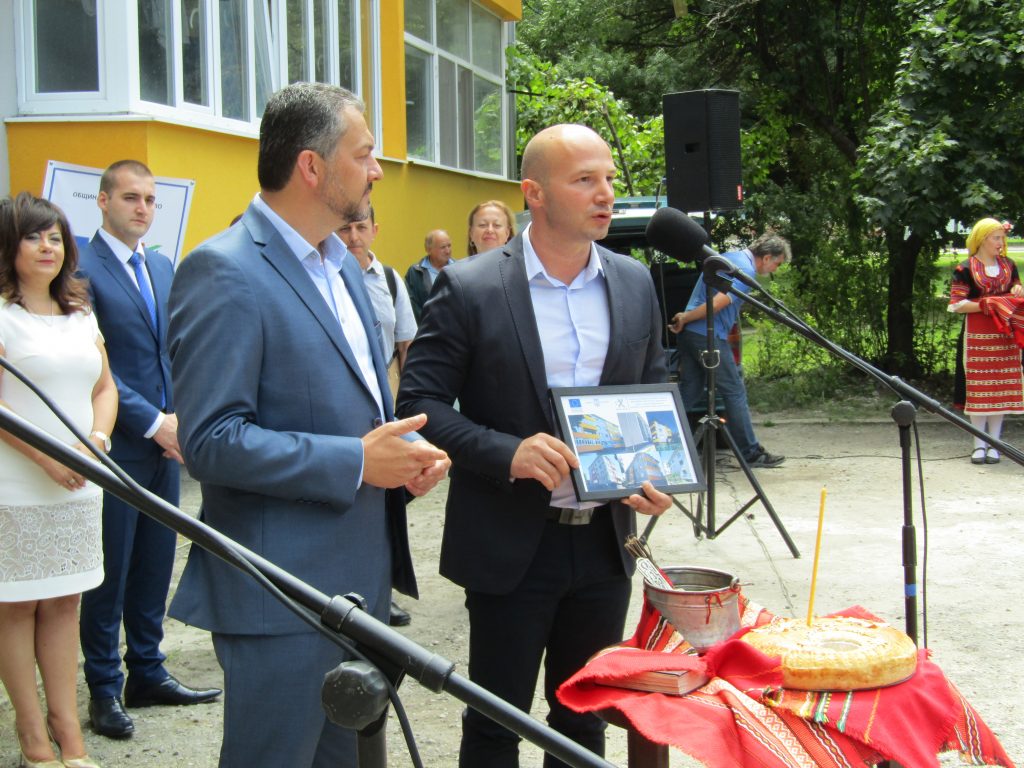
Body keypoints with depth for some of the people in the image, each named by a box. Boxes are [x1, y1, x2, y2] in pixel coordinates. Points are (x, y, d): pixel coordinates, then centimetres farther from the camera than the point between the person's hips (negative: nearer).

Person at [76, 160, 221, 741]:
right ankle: (104, 687, 15)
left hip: (164, 442, 7)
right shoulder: (83, 269, -11)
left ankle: (148, 673, 25)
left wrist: (180, 420, 1)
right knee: (110, 569, 3)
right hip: (115, 446, -7)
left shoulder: (163, 267, 13)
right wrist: (153, 423, -16)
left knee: (156, 564, 13)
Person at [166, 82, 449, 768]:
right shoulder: (225, 273, -16)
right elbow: (210, 440, -22)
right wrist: (355, 462, -22)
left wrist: (408, 450, 3)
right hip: (284, 595, -9)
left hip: (361, 577, 9)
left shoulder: (341, 263, 14)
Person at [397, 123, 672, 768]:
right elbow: (419, 402, -10)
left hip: (605, 540, 5)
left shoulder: (635, 284, 5)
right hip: (512, 546, -4)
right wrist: (508, 452, -25)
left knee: (585, 716, 17)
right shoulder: (470, 288, -10)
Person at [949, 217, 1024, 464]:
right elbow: (956, 304, -8)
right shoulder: (966, 269, -3)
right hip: (977, 335, -4)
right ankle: (979, 444, 2)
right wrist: (986, 304, -17)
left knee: (1001, 388, 2)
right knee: (978, 387, -4)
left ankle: (994, 443, 8)